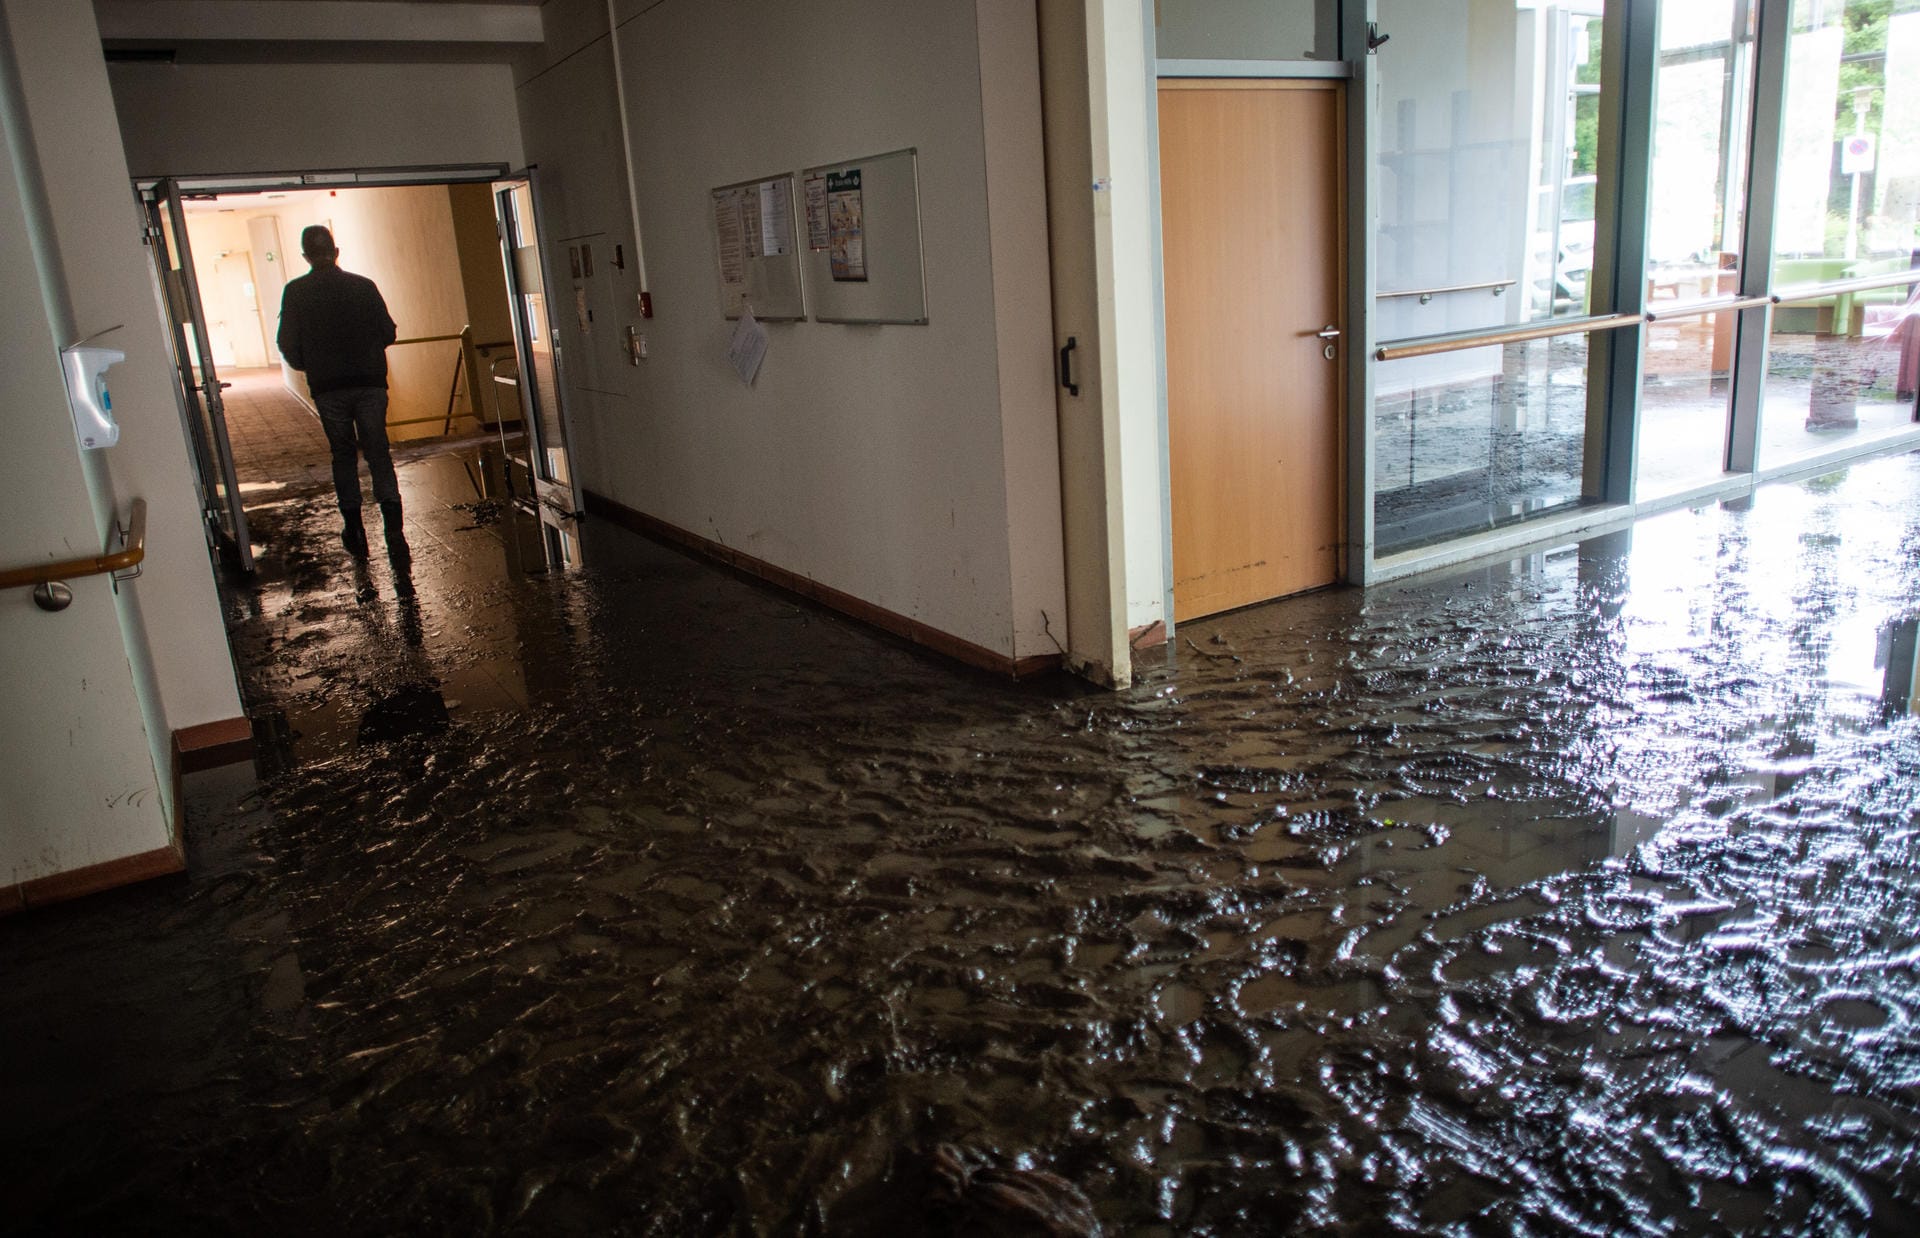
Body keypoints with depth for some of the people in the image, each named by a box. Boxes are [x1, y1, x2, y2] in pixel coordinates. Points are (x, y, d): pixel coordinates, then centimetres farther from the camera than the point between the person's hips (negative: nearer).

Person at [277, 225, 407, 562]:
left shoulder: (295, 293, -1)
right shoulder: (363, 286, 0)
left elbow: (288, 345, -2)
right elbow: (388, 333, 2)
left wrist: (308, 366, 18)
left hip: (328, 388, 0)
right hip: (370, 383, 0)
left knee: (343, 455, 14)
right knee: (378, 454, 1)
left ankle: (355, 530, 15)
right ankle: (394, 531, -12)